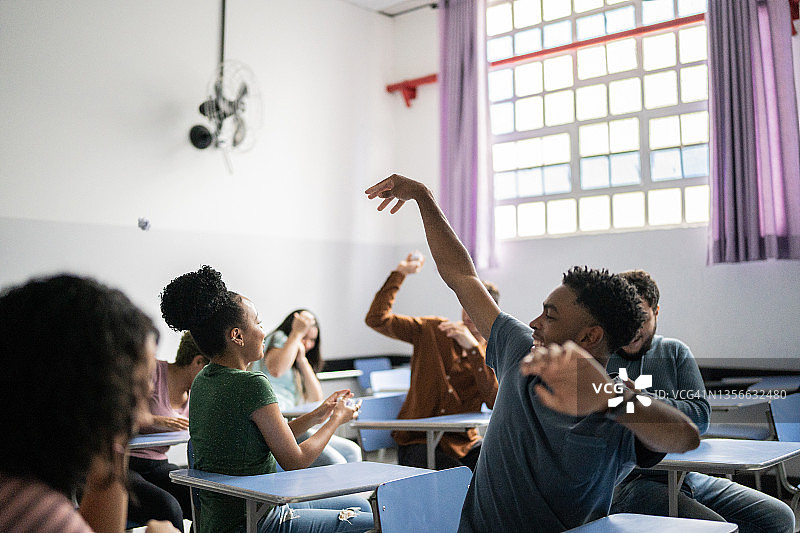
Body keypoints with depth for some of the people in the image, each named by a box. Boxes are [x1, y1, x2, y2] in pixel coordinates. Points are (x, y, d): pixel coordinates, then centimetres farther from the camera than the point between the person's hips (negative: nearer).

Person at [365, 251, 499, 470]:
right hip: (418, 441, -3)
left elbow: (496, 403, -15)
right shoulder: (432, 330, 2)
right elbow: (377, 319, -4)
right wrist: (399, 274, -6)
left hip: (464, 443, 3)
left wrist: (473, 348, -21)